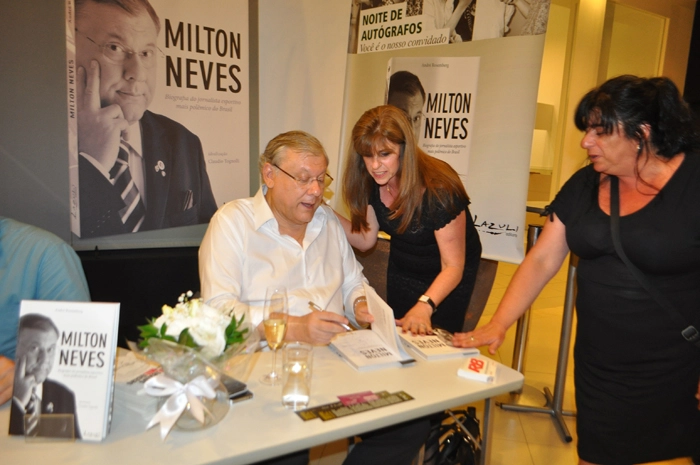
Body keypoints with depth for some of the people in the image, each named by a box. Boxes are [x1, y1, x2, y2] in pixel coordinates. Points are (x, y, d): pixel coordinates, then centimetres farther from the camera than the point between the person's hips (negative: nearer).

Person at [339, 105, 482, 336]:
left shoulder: (439, 190, -33)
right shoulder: (371, 182, -15)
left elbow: (452, 267, -30)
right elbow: (366, 239, -6)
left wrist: (424, 306, -47)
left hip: (445, 282, -5)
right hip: (401, 272, 6)